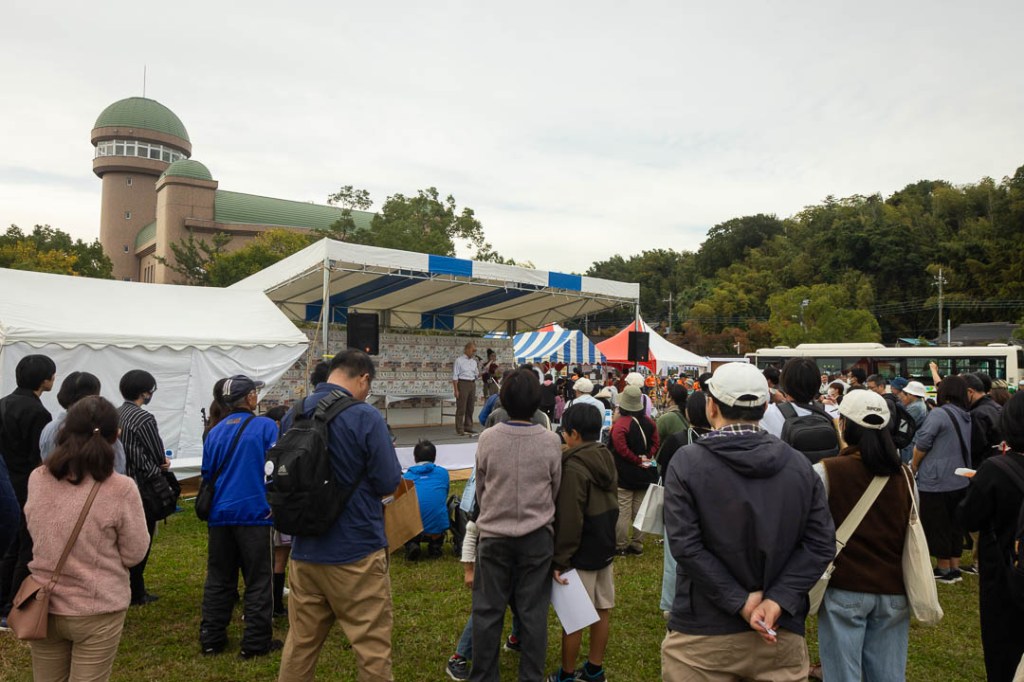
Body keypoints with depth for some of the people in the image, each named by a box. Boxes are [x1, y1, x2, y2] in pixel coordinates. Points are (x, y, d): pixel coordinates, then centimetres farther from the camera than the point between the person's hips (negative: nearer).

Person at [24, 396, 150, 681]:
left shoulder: (37, 479, -7)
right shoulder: (121, 489, -21)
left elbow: (36, 532, 11)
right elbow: (134, 554, -10)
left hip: (44, 605, 4)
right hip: (97, 611, -4)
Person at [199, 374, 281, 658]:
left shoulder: (215, 431, 7)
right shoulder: (266, 427, -9)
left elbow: (207, 473, 14)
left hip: (220, 515, 5)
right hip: (255, 513, -5)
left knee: (218, 579, 15)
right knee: (258, 581, 4)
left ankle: (211, 639, 22)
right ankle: (256, 642, 8)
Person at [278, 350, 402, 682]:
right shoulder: (366, 417, -17)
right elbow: (388, 482, -15)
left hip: (304, 551, 6)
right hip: (356, 552, -6)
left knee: (300, 644, 19)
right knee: (373, 647, 8)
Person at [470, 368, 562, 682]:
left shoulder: (488, 439, -12)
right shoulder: (551, 441, -11)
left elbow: (480, 487, 2)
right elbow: (556, 489, 3)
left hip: (493, 535, 0)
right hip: (537, 537, 0)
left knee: (488, 611, 13)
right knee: (533, 612, 12)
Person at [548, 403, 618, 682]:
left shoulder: (574, 466, -21)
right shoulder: (606, 458, 4)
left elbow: (569, 519, -22)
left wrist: (560, 559, -17)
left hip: (582, 553, -8)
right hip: (605, 545, 8)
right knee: (602, 610, 15)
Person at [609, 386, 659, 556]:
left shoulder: (620, 424, -18)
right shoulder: (648, 421, 2)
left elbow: (621, 449, -23)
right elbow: (656, 443, 5)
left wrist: (637, 460, -13)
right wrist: (645, 458, -3)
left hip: (625, 475, -6)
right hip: (645, 474, 6)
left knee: (623, 512, 2)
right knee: (640, 511, 13)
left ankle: (620, 546, 9)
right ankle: (638, 545, 21)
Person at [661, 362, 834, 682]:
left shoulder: (686, 462, -11)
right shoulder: (799, 465, 0)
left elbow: (685, 545, -17)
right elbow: (821, 542, -5)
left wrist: (740, 602, -13)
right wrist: (779, 600, -11)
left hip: (702, 636, -2)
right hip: (782, 633, 3)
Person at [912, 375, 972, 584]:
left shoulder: (938, 414, -17)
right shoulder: (967, 417, 7)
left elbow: (921, 444, -16)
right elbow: (964, 447, 15)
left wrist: (915, 465, -1)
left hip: (936, 481, -8)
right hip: (960, 480, 8)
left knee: (936, 525, 5)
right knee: (955, 524, 16)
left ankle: (944, 569, 14)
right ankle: (955, 568, 23)